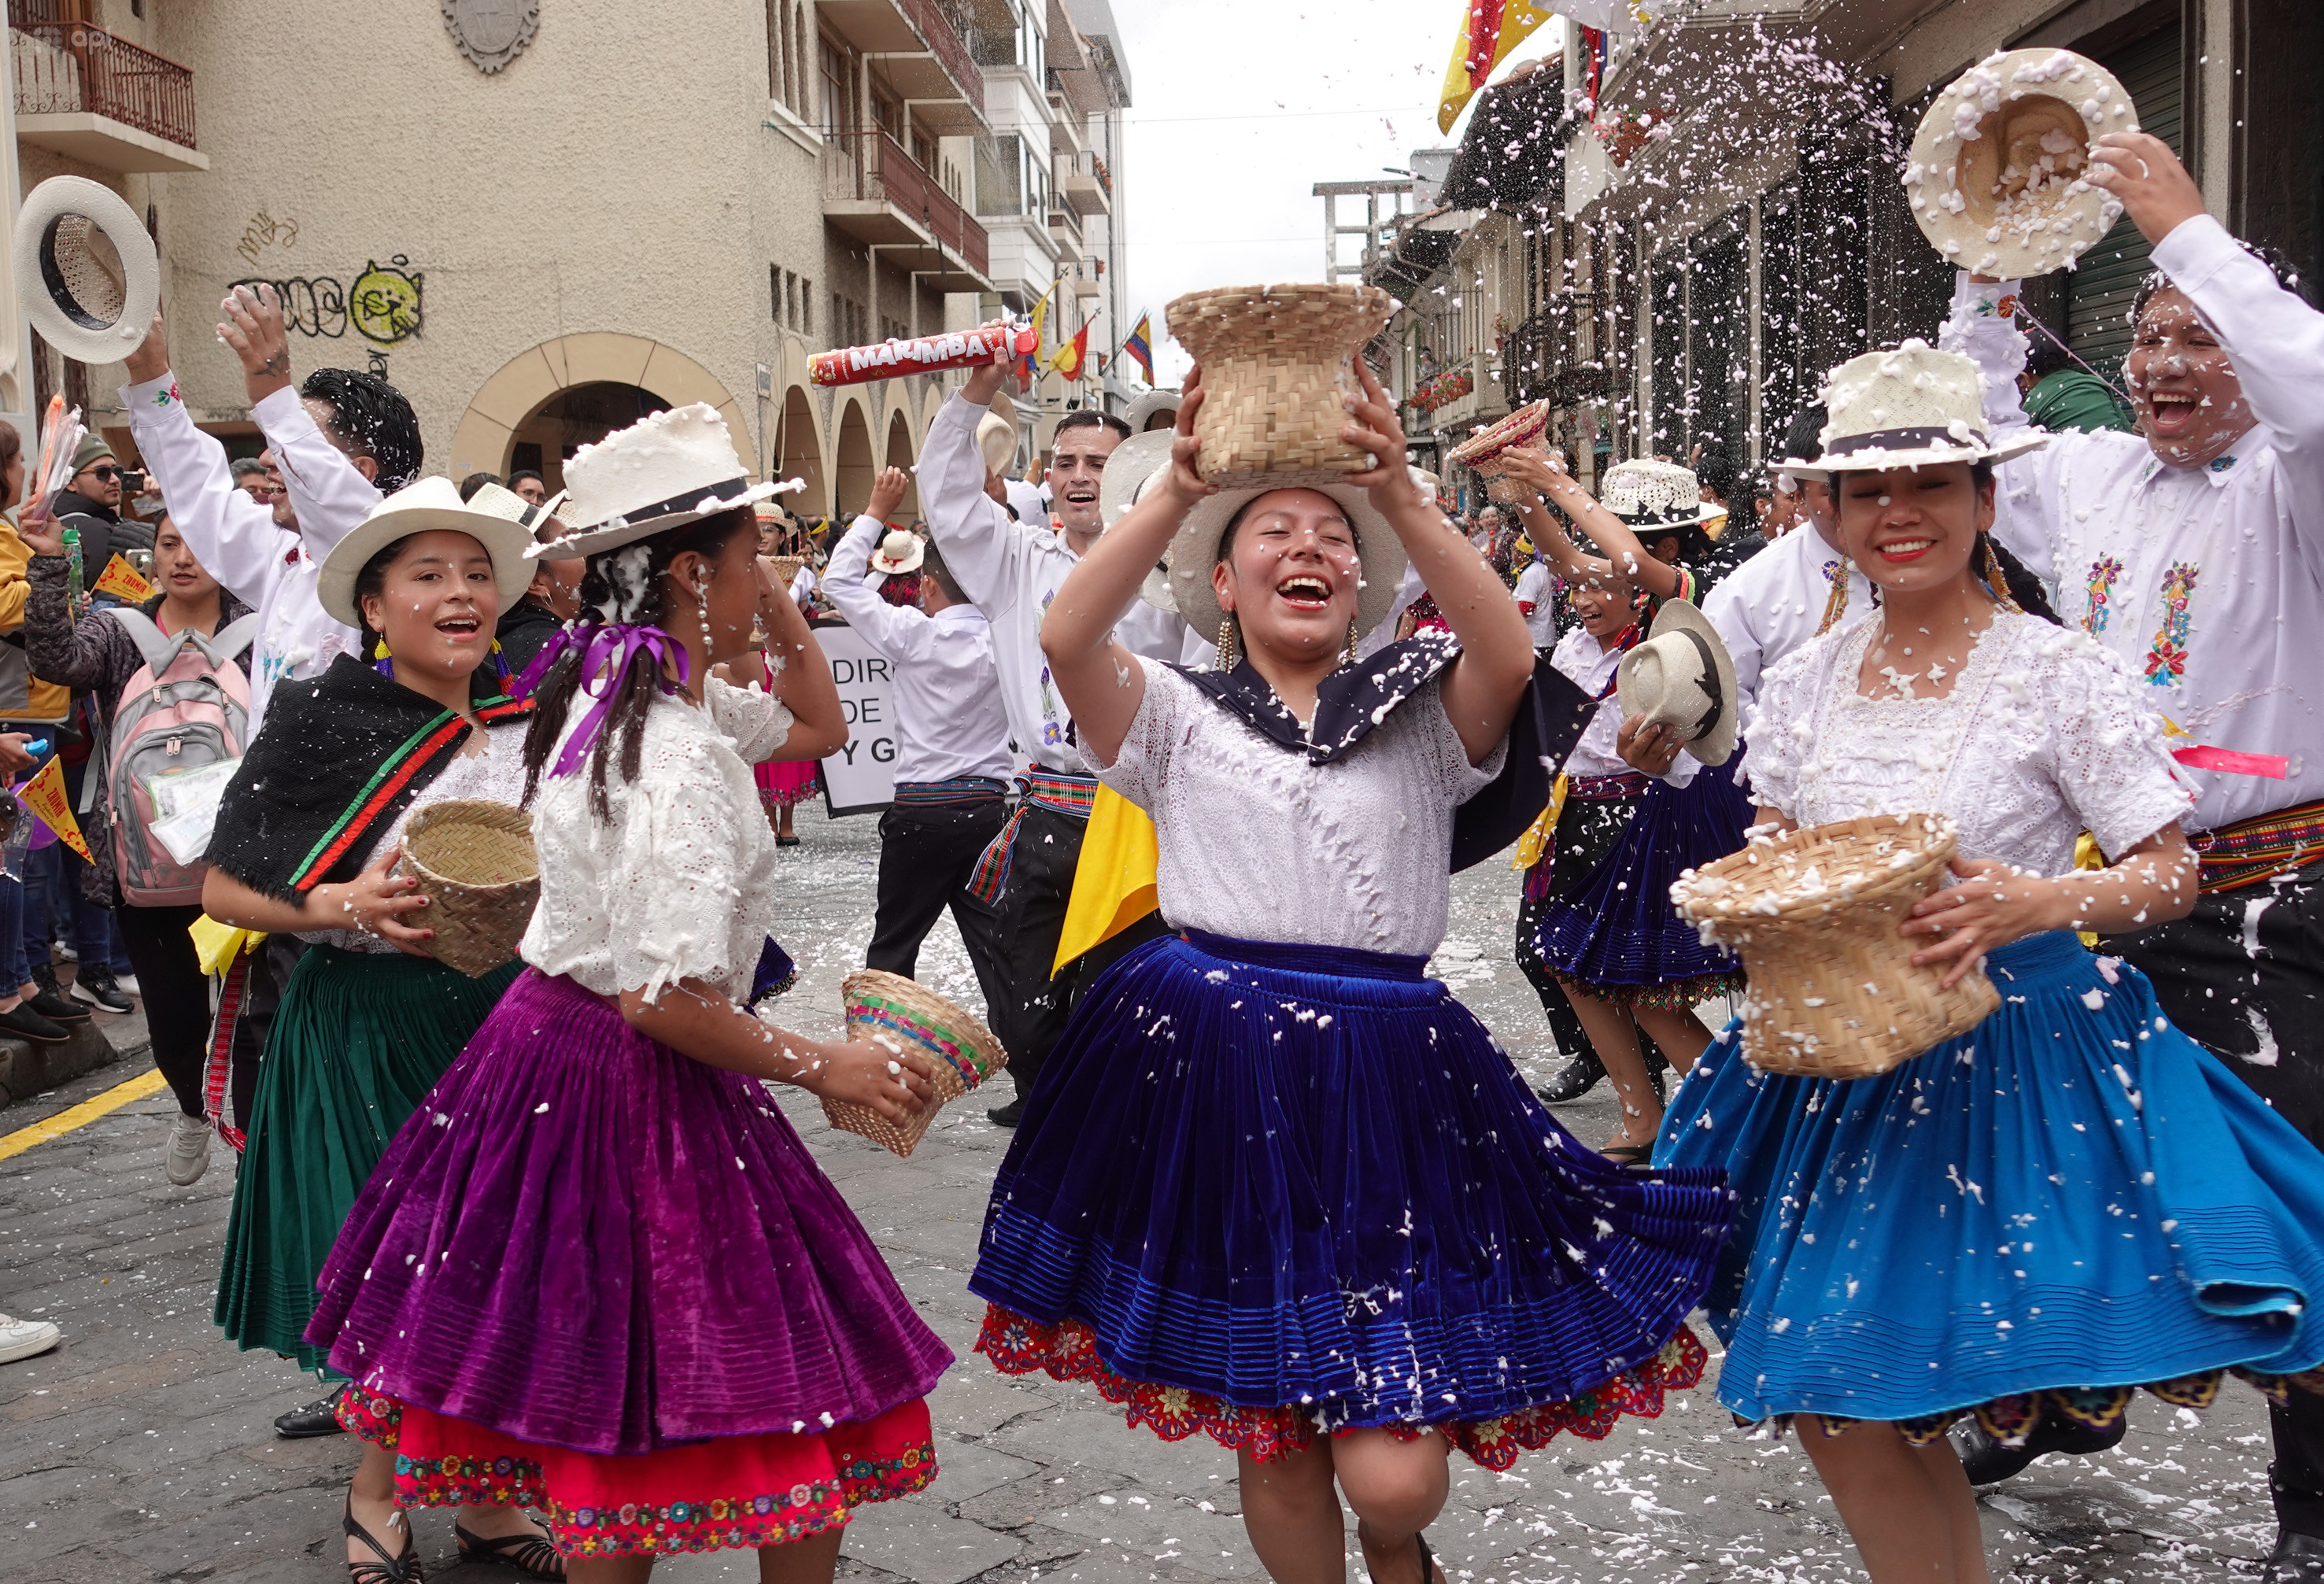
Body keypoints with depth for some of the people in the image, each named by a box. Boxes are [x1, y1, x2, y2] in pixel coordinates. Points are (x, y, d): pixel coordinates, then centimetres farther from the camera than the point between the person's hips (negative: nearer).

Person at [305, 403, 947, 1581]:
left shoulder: (617, 688, 7)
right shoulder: (681, 762, -24)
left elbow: (819, 728, 21)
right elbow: (664, 999, -26)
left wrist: (775, 606, 9)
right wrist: (820, 1067, -15)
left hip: (546, 1037, 10)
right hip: (639, 1086, -10)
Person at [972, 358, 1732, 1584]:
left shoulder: (1419, 714, 11)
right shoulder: (1178, 716, 10)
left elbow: (1508, 659, -10)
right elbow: (1067, 639, -9)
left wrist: (1399, 497, -18)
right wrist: (1176, 493, -17)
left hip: (1384, 1079, 0)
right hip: (1208, 1070, 1)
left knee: (1389, 1474, -4)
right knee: (1270, 1442, 9)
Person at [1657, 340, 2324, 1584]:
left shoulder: (2056, 672, -6)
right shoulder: (1799, 684, 7)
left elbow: (2171, 873, -5)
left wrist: (2041, 903, -23)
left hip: (2020, 1053, -4)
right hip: (1843, 1062, 4)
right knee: (1835, 1411, 5)